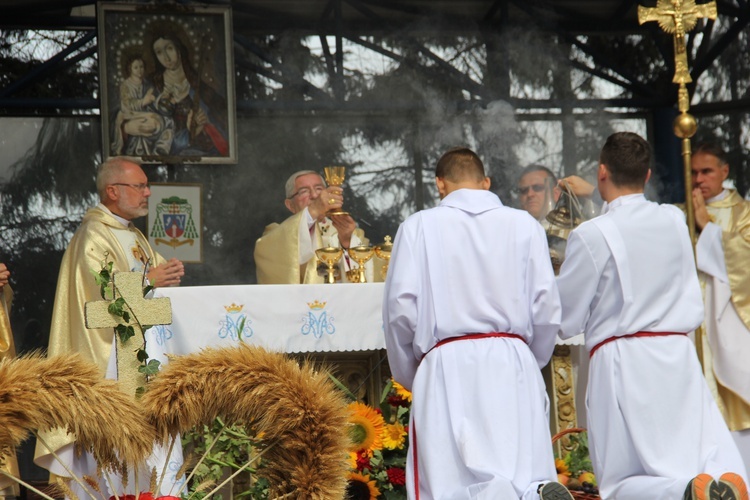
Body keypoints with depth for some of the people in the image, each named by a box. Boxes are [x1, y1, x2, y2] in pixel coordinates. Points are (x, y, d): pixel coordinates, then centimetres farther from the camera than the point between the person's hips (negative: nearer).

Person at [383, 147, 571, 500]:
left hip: (446, 367, -2)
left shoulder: (418, 227, 5)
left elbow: (401, 309, 1)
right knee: (524, 471, 1)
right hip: (512, 365, 2)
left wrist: (409, 377, 16)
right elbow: (547, 308, 7)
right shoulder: (524, 225, 9)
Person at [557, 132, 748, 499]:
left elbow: (565, 320, 1)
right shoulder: (675, 221, 8)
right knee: (717, 466, 4)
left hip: (622, 362, -4)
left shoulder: (591, 236, -8)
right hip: (679, 355, 4)